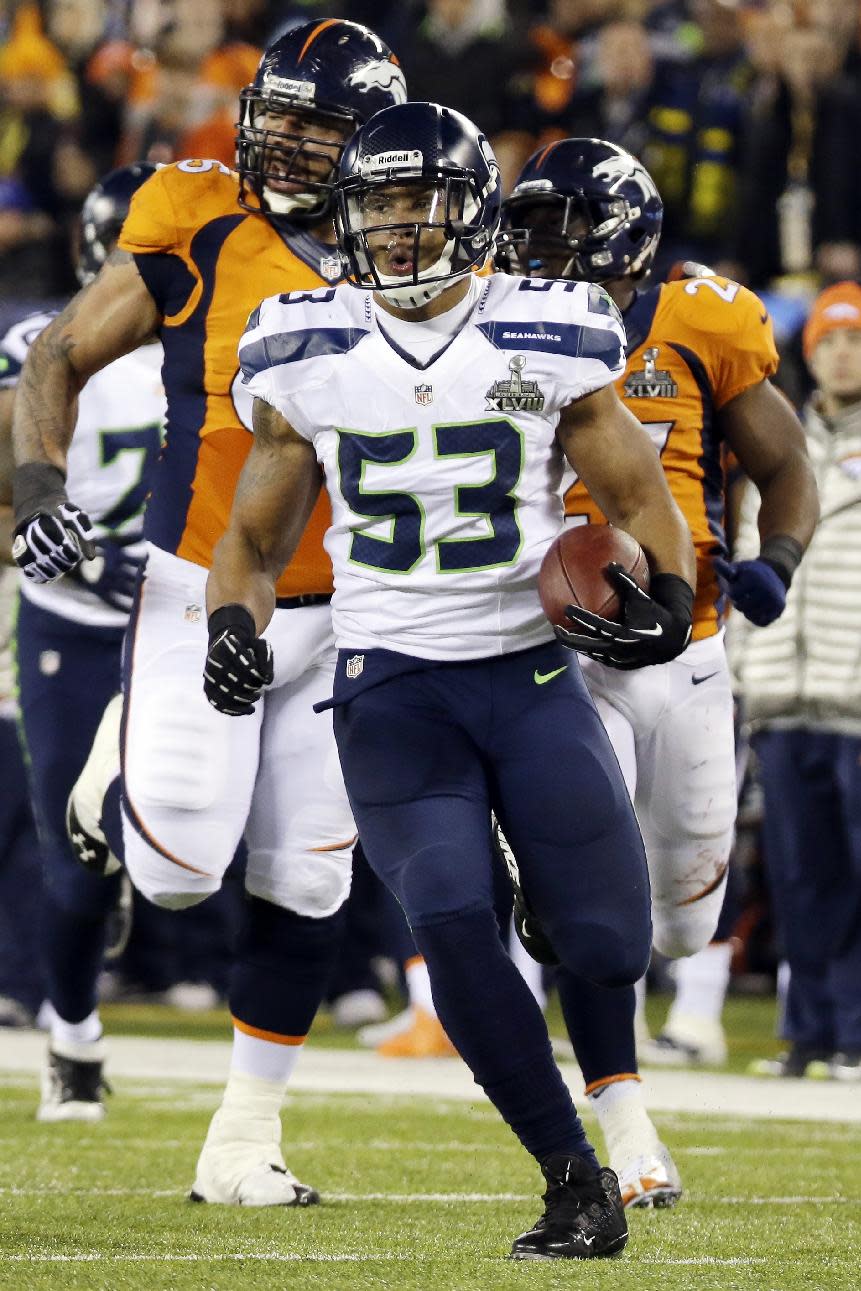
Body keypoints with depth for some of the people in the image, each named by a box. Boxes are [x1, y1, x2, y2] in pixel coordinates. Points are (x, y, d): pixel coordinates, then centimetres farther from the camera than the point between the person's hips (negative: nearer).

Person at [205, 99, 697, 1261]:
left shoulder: (548, 345, -1)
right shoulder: (310, 359, 4)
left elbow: (644, 501, 8)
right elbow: (254, 540, 13)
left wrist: (665, 592, -13)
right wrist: (234, 626, -7)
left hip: (531, 673, 0)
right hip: (391, 686, 0)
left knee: (612, 950, -7)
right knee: (451, 925, -21)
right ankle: (577, 1184, -10)